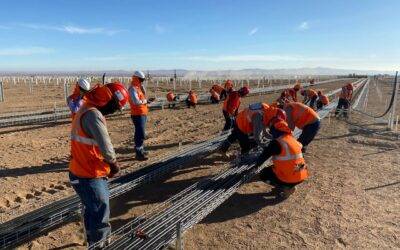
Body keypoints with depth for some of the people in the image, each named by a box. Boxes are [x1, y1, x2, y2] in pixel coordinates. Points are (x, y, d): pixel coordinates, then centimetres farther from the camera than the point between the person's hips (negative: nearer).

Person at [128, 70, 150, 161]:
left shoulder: (138, 87, 15)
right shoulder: (133, 89, -17)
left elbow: (144, 95, 13)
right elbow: (136, 101, -29)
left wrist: (142, 87, 5)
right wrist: (145, 101, -13)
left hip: (142, 113, 10)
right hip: (138, 114, -10)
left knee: (140, 133, 19)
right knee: (141, 134, -10)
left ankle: (141, 150, 32)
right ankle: (139, 154, -5)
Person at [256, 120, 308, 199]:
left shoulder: (276, 143, -15)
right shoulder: (293, 139, 7)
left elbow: (264, 155, -7)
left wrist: (257, 163, 14)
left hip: (289, 178, -7)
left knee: (263, 174, 13)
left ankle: (285, 188, 0)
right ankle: (289, 186, 14)